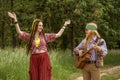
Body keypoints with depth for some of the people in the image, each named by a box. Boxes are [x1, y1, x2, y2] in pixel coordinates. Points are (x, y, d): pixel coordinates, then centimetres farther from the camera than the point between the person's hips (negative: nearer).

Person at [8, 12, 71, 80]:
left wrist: (64, 25, 12)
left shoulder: (45, 36, 9)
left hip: (44, 58, 0)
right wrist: (15, 20, -12)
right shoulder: (29, 36, 6)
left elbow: (58, 35, 12)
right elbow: (19, 32, -5)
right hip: (34, 59, 0)